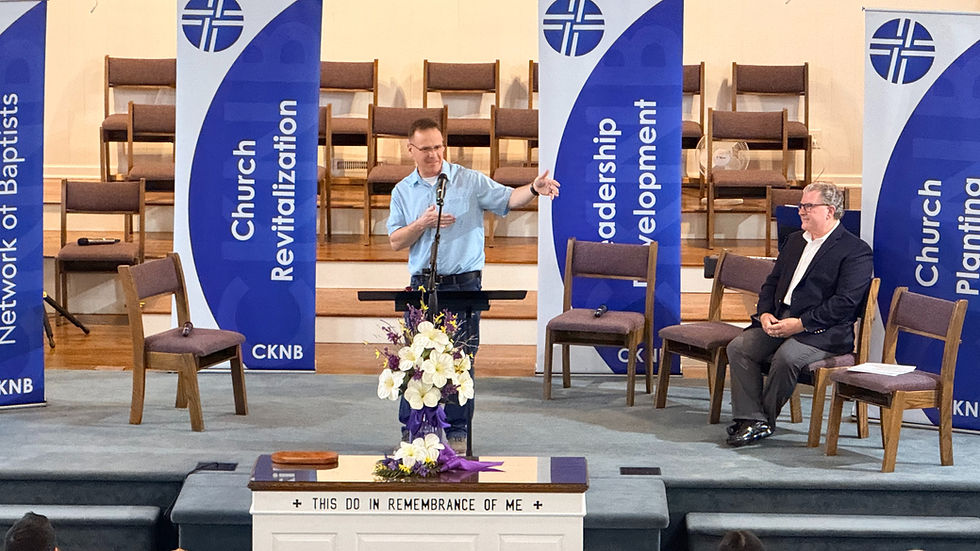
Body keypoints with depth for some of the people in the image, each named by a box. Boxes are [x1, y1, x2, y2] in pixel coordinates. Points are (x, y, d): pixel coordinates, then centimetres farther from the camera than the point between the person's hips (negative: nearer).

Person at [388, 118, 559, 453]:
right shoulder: (402, 191, 10)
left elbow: (508, 199, -7)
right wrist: (423, 222, -11)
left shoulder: (469, 181, 3)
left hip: (464, 284, -2)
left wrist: (534, 189, -27)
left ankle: (457, 433, 9)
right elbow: (396, 241, 5)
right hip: (422, 284, 2)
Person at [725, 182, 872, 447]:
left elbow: (845, 303, -15)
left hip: (822, 331, -7)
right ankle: (750, 418, -18)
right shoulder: (795, 241, 21)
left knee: (786, 356, -32)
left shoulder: (856, 250, -5)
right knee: (738, 347, -15)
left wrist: (801, 324, -20)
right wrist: (764, 313, 0)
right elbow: (772, 282, 21)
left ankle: (764, 420, -12)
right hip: (778, 321, 7)